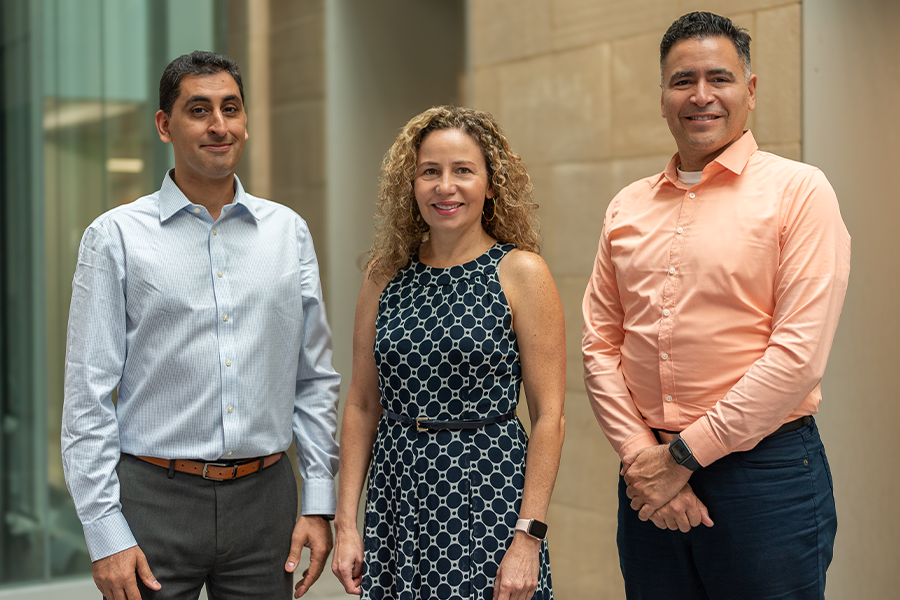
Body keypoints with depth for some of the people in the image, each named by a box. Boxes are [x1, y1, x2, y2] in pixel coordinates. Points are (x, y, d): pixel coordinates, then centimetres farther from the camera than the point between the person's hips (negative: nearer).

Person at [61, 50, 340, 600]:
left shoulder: (289, 231, 7)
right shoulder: (116, 236, -1)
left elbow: (317, 378, 9)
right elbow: (89, 396, -4)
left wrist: (319, 503, 3)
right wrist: (106, 533, -8)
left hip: (264, 496, 3)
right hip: (156, 499, -2)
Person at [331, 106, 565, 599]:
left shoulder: (520, 273, -6)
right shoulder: (385, 275, 6)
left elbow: (548, 416, -8)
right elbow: (362, 405, 7)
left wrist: (528, 538, -13)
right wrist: (346, 522, 3)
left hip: (488, 494, -3)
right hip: (397, 496, 3)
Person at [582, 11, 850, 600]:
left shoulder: (797, 190, -5)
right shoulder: (628, 208, 10)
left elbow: (800, 352, -13)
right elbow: (599, 344, 8)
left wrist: (686, 453, -12)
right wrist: (640, 453, -6)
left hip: (765, 474, -4)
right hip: (650, 482, 4)